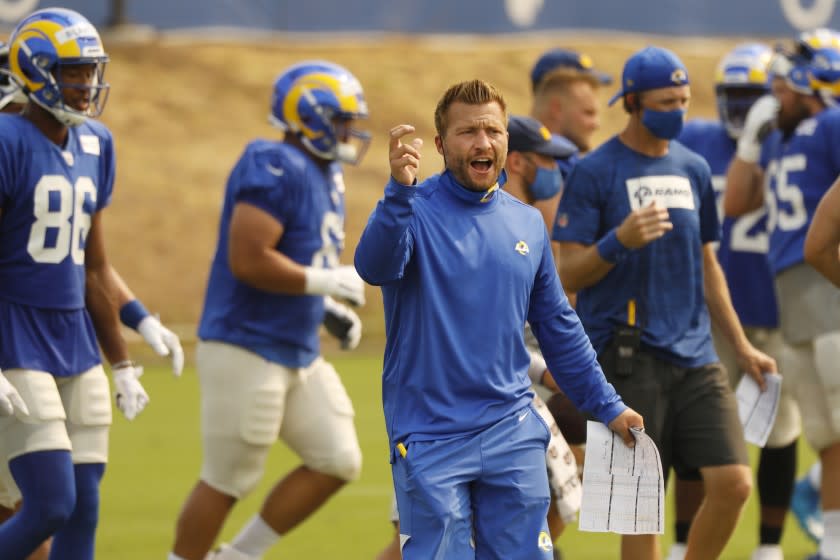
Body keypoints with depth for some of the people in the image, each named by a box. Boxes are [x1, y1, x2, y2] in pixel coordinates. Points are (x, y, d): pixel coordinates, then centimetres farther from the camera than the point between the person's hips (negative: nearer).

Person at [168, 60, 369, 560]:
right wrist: (326, 282, -20)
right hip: (247, 349, -10)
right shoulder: (276, 171, -18)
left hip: (299, 354, 10)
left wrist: (331, 309, 9)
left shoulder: (324, 176, 13)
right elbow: (248, 261, -26)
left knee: (338, 463, 6)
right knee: (228, 481, -1)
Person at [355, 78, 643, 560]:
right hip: (430, 438, -4)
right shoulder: (413, 211, -6)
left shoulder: (527, 224, 10)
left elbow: (559, 328, 18)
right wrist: (401, 190, -44)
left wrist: (606, 406, 18)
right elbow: (375, 266, -28)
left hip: (513, 432, 4)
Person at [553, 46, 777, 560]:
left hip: (695, 356, 5)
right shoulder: (594, 173, -4)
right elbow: (569, 276, -6)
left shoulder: (694, 169, 13)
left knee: (733, 483, -6)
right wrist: (619, 241, -24)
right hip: (627, 358, -5)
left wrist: (743, 347, 20)